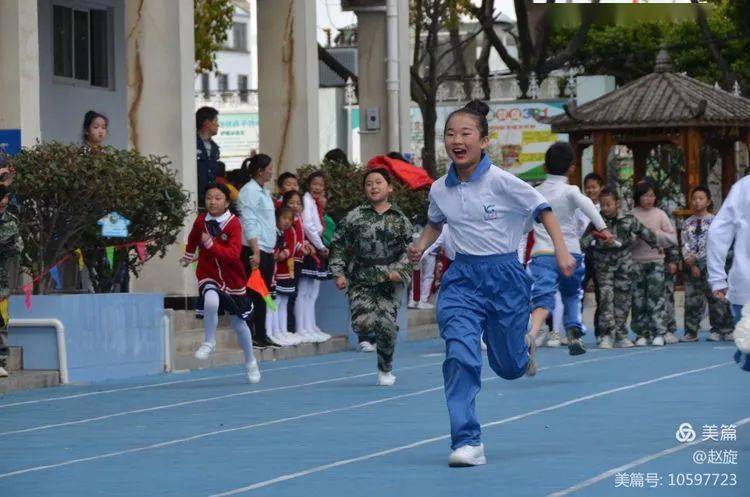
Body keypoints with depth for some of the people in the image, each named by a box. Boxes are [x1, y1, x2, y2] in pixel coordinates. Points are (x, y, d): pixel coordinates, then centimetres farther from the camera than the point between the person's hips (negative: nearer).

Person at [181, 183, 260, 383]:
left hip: (232, 279, -1)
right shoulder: (201, 221, -5)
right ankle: (209, 342, -13)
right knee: (211, 301, -33)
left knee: (238, 322, 11)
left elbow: (233, 253, -27)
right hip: (208, 276, 1)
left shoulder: (233, 224, -16)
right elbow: (193, 240, 20)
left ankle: (250, 362, 31)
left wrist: (211, 244, -37)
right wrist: (188, 256, 31)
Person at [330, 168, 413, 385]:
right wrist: (339, 273, -1)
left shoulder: (399, 219, 6)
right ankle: (368, 336, 20)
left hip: (390, 281, 0)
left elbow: (410, 250, 9)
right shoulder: (354, 217, 4)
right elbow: (338, 245, 9)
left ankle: (385, 369, 12)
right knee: (362, 323, -20)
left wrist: (400, 271, -7)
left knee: (385, 323, -12)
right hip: (360, 281, 0)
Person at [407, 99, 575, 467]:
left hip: (504, 275, -2)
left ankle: (524, 348, 50)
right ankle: (467, 442, -16)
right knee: (460, 355, -19)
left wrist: (561, 250, -17)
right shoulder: (439, 190, 0)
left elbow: (542, 209, -6)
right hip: (462, 278, 2)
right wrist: (421, 246, 3)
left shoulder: (501, 181, -12)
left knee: (508, 366, 10)